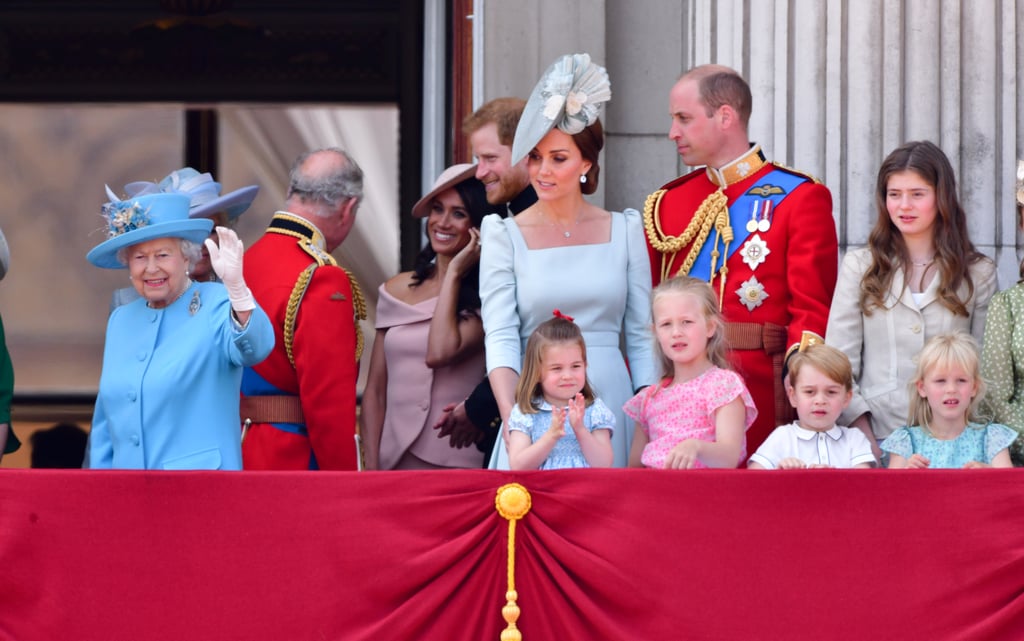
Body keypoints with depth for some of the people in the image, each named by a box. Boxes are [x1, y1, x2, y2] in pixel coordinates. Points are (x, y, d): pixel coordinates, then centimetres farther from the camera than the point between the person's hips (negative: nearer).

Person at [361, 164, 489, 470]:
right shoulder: (397, 290, 9)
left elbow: (440, 353, -21)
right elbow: (375, 390, 10)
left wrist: (454, 274, -9)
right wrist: (371, 468, 1)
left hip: (458, 463, -4)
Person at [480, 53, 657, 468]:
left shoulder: (623, 231, 8)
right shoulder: (506, 237, 3)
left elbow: (641, 337, 9)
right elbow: (500, 337, -7)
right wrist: (512, 420, -21)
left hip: (611, 403, 1)